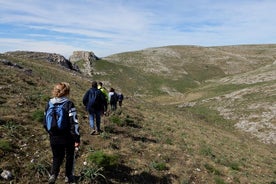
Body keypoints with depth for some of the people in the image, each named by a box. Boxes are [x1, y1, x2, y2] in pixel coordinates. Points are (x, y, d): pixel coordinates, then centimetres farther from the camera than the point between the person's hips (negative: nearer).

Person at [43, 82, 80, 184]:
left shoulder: (49, 104, -1)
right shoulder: (69, 104, -17)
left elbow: (45, 122, 7)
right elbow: (74, 123, -20)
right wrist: (77, 138, -13)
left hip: (54, 137, 4)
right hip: (68, 137, -3)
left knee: (57, 157, 22)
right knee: (70, 157, 19)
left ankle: (53, 175, 6)